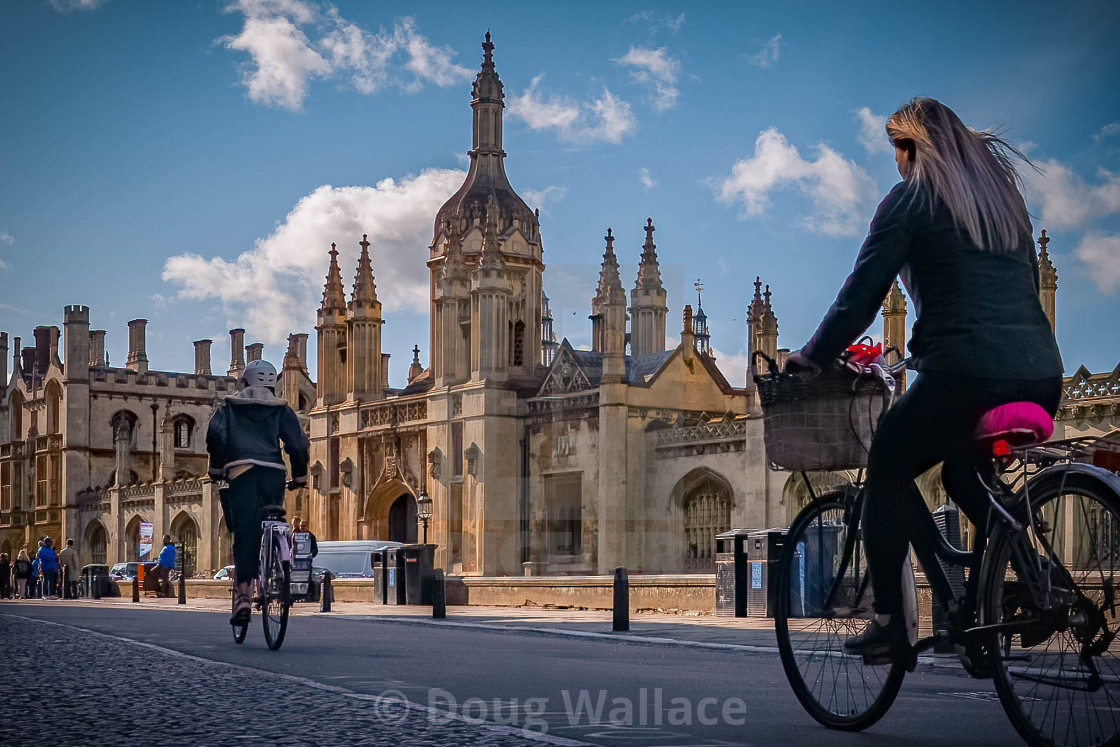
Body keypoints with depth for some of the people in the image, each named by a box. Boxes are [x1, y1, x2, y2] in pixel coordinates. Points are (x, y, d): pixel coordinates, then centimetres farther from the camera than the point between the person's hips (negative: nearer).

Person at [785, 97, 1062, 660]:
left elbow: (861, 294, 0)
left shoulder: (910, 200, 3)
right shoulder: (1004, 191, 22)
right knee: (966, 477, 27)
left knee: (887, 472, 10)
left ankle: (888, 624, 6)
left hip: (965, 371, -7)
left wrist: (811, 356, 11)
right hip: (1041, 373, 7)